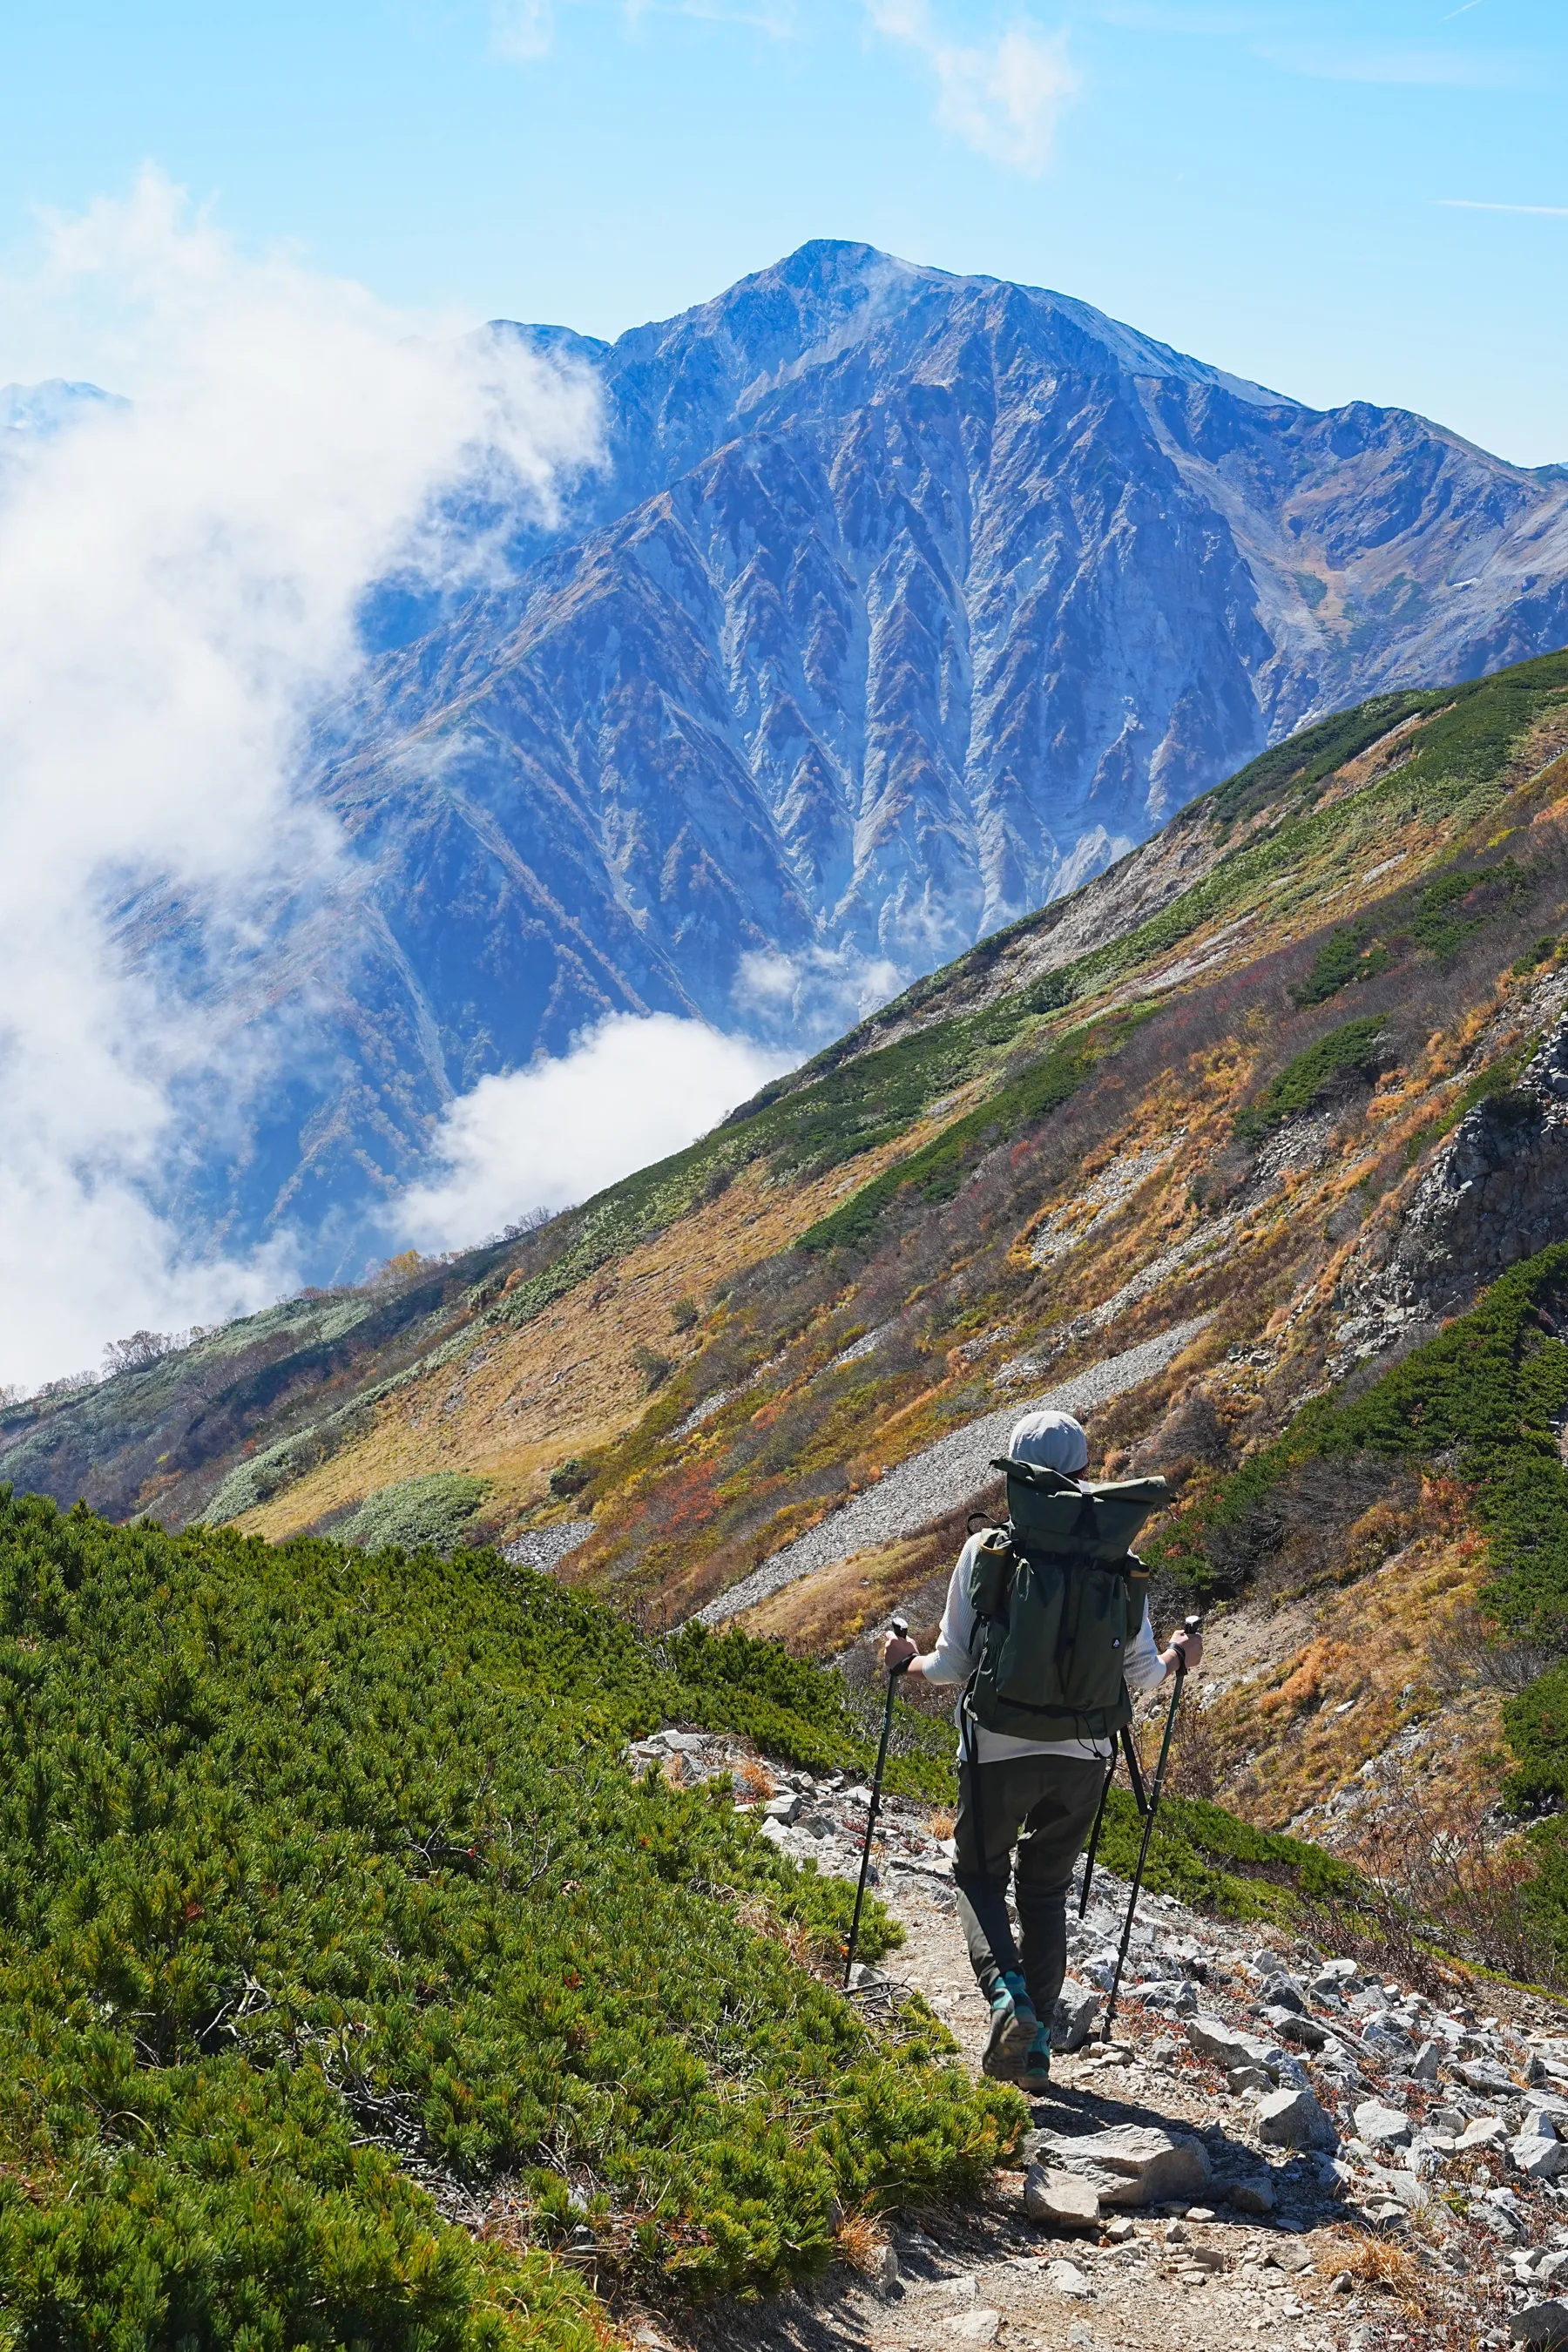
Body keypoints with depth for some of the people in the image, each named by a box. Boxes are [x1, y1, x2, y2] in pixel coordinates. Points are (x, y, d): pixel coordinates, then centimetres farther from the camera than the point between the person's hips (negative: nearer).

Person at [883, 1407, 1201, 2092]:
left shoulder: (986, 1549, -10)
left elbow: (954, 1664, -8)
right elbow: (1140, 1673, 1)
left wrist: (909, 1661, 14)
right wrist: (1177, 1657, 23)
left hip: (999, 1748, -2)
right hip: (1084, 1753, 2)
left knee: (979, 1875, 17)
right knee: (1046, 1891, 19)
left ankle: (1007, 1994, -9)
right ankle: (1035, 2048, 15)